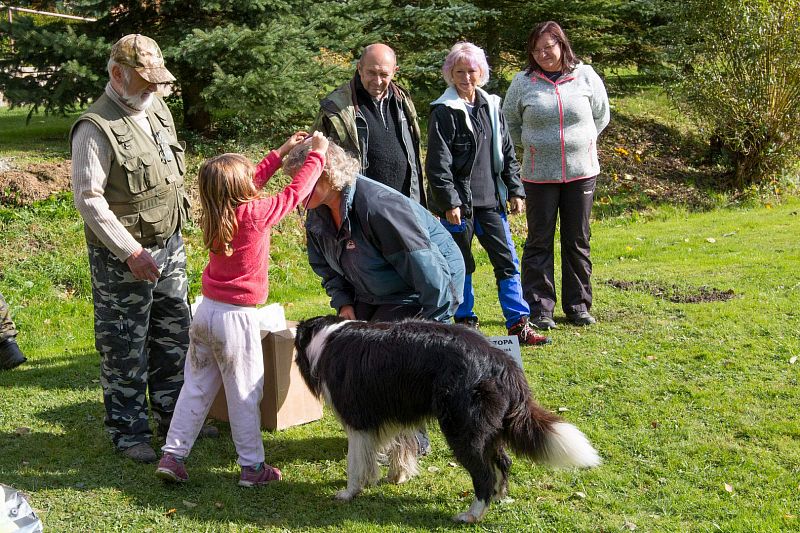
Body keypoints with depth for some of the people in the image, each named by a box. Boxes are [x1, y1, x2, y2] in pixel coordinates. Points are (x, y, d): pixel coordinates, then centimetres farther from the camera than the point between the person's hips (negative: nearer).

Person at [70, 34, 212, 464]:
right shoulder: (96, 128, -18)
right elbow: (88, 198, -20)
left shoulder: (157, 109, 7)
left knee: (173, 336, 17)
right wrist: (131, 252, -23)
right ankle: (128, 432, 16)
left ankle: (173, 416, 32)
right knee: (125, 348, 3)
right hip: (124, 258, -8)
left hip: (170, 246, 8)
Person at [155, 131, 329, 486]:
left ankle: (172, 455, 16)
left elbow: (253, 181, 17)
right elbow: (295, 193, -7)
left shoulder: (217, 214, 1)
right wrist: (317, 154, 5)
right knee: (245, 394, 5)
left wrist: (282, 151, 22)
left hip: (207, 310, 7)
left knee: (197, 387, 15)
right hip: (237, 317, -6)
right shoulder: (254, 214, -17)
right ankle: (252, 467, 16)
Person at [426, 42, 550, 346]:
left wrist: (514, 190, 11)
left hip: (490, 201, 5)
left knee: (507, 261, 3)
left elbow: (506, 152, 17)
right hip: (459, 203, -5)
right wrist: (449, 201, -17)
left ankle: (518, 324, 8)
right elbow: (438, 163, -11)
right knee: (461, 265, 5)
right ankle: (465, 323, 18)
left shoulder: (491, 107, 11)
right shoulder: (445, 112, -7)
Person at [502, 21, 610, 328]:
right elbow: (510, 121, 12)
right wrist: (531, 146, 8)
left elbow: (601, 116, 13)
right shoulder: (523, 82, -2)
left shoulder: (585, 76, 0)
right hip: (539, 175, -1)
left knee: (578, 241, 9)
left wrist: (582, 142, 10)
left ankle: (578, 305, 20)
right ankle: (539, 309, 9)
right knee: (540, 241, 2)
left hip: (581, 172, 1)